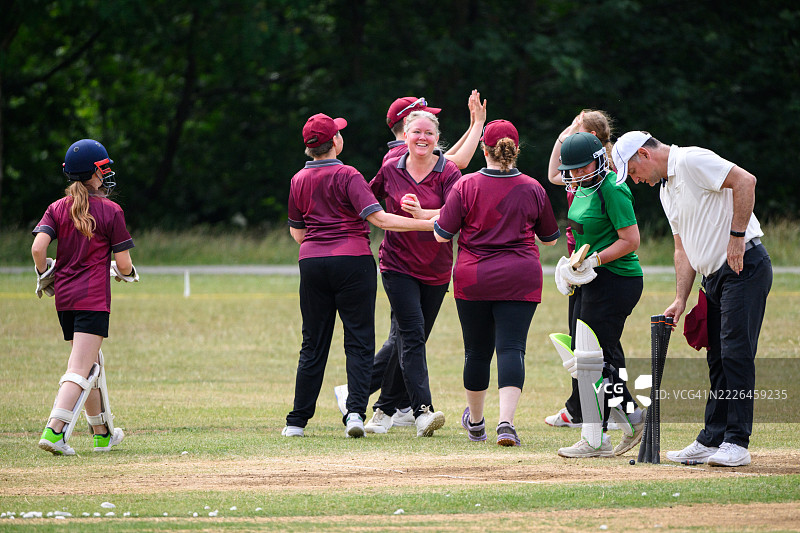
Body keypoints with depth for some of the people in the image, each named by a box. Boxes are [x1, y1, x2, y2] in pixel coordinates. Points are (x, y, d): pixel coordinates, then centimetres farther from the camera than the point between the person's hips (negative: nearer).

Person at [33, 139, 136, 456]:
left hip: (63, 297, 6)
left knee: (91, 362, 20)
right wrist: (125, 272, 17)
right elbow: (123, 264, -6)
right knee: (80, 368, -11)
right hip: (93, 298, -6)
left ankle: (103, 433, 30)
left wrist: (44, 275, 10)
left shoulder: (57, 209, 6)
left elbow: (38, 247, -8)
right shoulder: (110, 211, -4)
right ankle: (54, 430, -28)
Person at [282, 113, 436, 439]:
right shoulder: (347, 176, -9)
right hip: (352, 261, -4)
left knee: (313, 344, 10)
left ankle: (297, 421, 9)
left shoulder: (299, 181, 7)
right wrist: (429, 224, -18)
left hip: (312, 264, 4)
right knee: (358, 341, 0)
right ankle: (355, 411, -15)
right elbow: (378, 218, -19)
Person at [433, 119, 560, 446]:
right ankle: (506, 422, -23)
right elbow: (550, 238, 13)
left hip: (473, 279, 0)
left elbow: (441, 235, -5)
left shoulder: (466, 186, -6)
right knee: (511, 348, -6)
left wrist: (436, 218, 16)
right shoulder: (532, 189, 0)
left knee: (477, 352, 13)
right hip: (520, 279, 0)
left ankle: (475, 421, 30)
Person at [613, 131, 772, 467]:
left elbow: (744, 181, -22)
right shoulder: (665, 189, 19)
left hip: (745, 266, -10)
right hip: (714, 276, 10)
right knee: (718, 359, 10)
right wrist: (680, 300, 11)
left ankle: (736, 443, -13)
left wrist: (736, 237, -22)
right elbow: (684, 249, 20)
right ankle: (711, 441, 13)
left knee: (736, 353, -12)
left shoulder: (692, 161, -11)